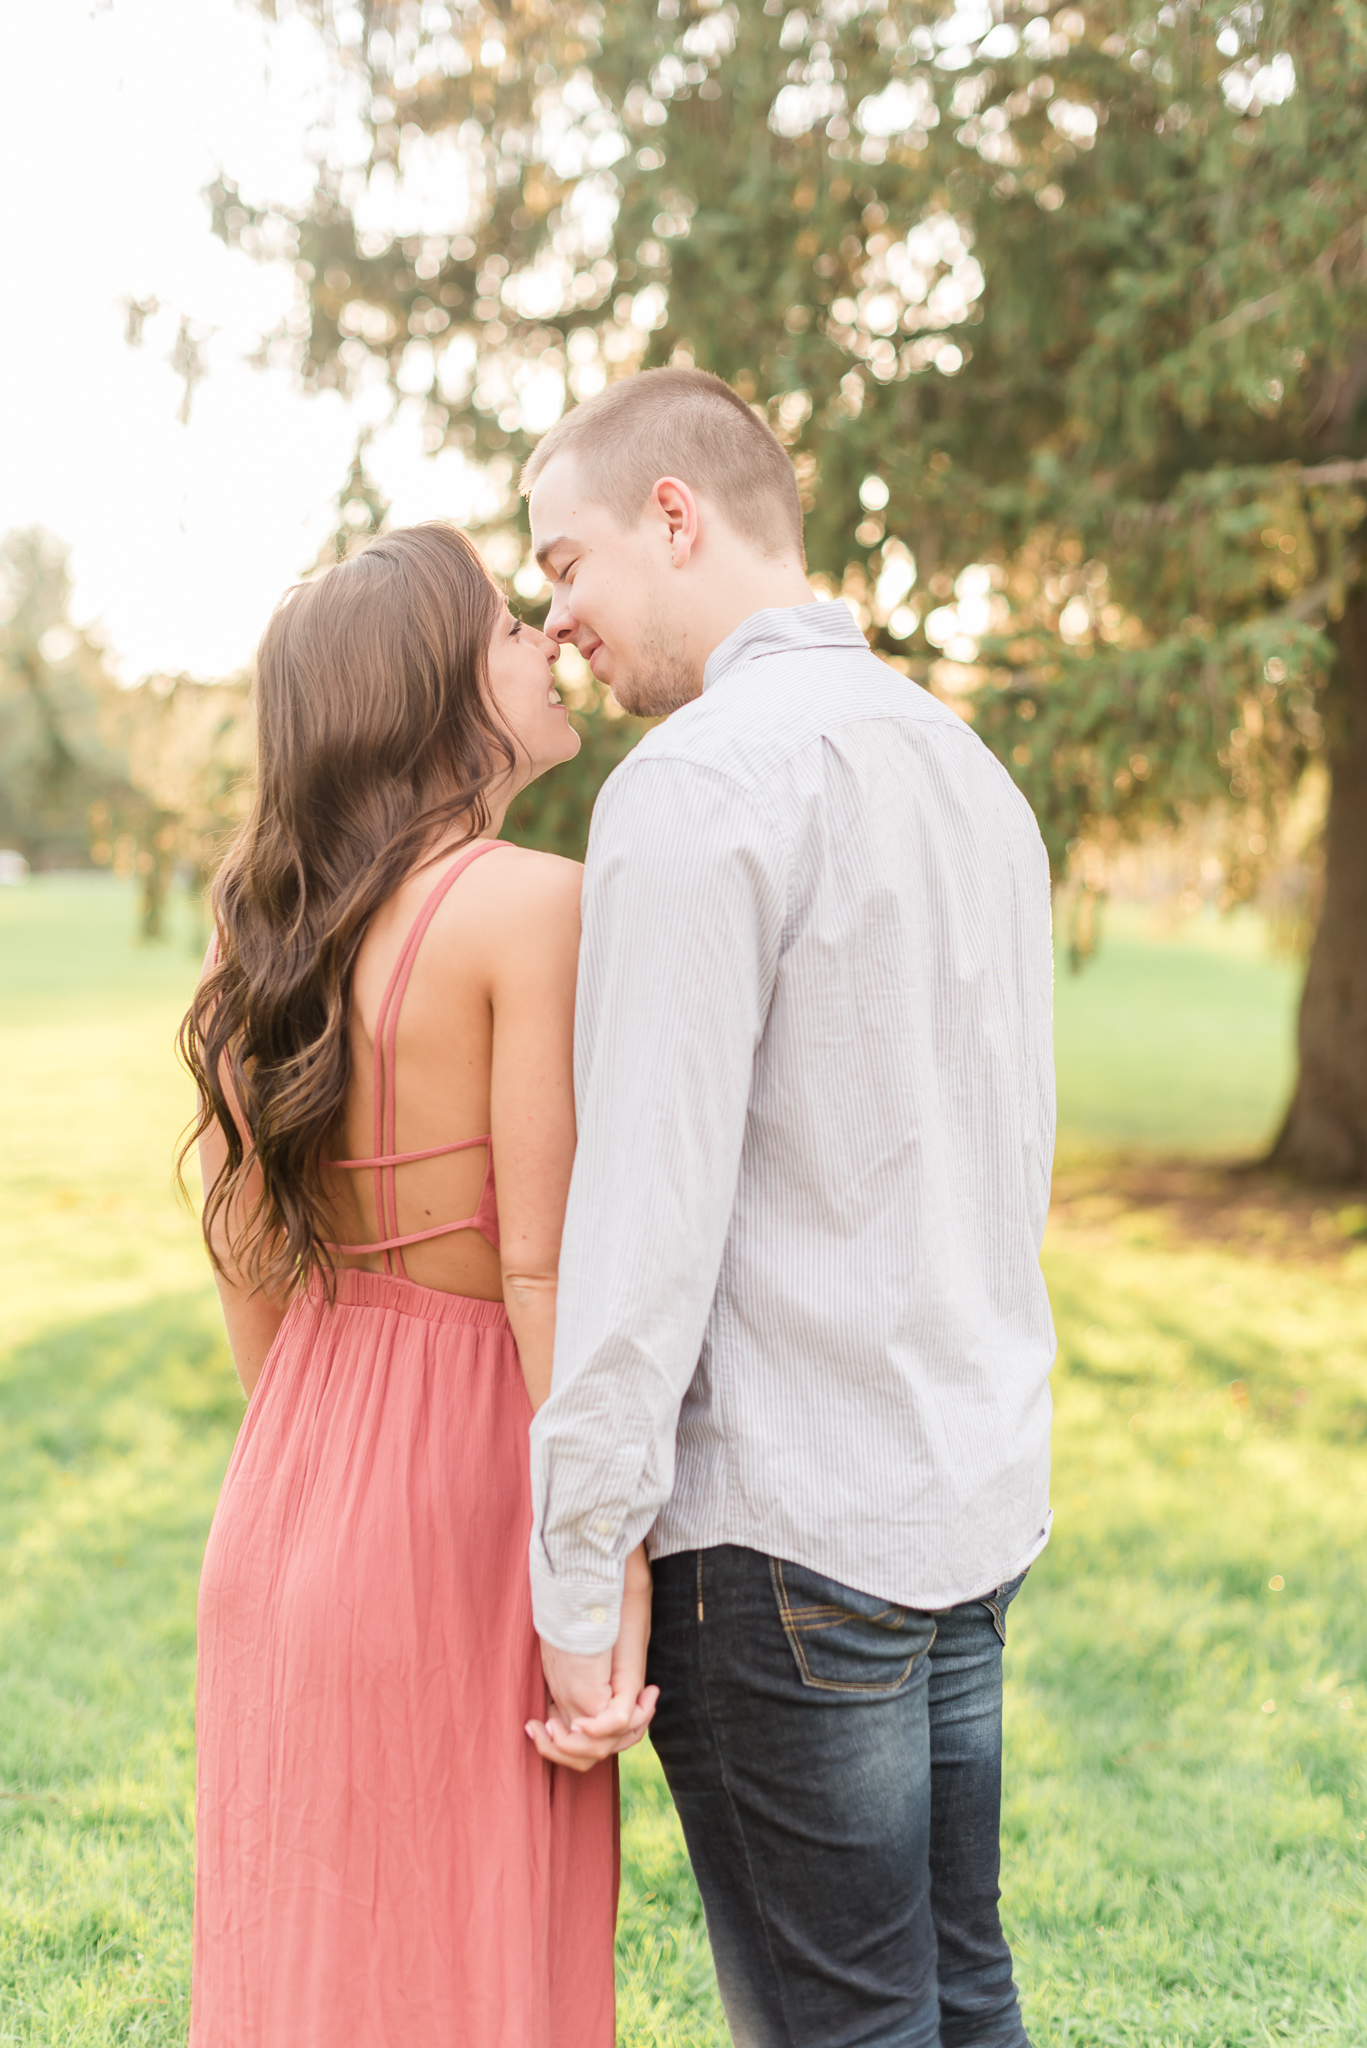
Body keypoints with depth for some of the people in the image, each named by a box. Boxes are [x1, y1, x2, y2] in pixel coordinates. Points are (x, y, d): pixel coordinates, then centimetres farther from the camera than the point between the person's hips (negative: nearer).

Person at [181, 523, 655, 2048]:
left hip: (284, 1495, 7)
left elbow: (243, 1251, 11)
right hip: (463, 1482, -7)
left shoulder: (273, 927, 6)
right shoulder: (536, 907, -15)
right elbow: (546, 1269, -18)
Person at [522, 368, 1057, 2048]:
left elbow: (651, 1205, -19)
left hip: (783, 1531, -8)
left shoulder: (701, 779, -14)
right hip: (978, 1501, 8)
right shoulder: (973, 770, 14)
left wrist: (577, 1570, -15)